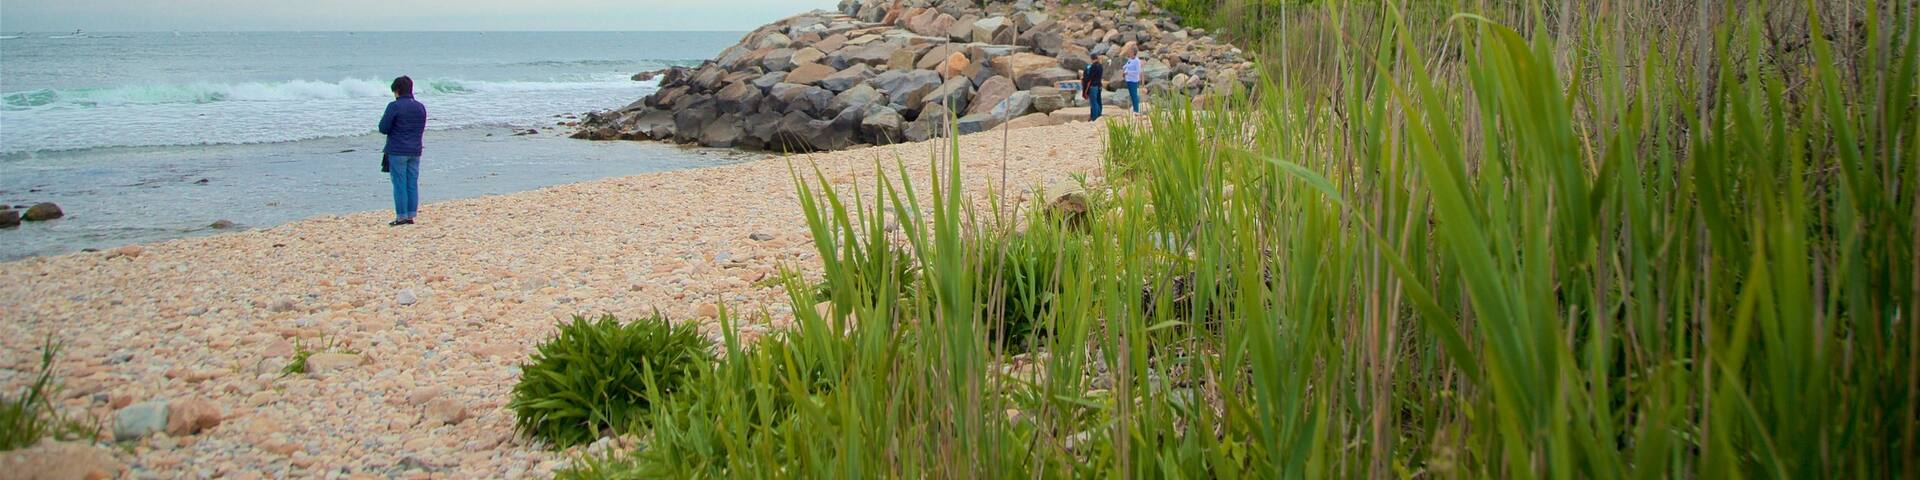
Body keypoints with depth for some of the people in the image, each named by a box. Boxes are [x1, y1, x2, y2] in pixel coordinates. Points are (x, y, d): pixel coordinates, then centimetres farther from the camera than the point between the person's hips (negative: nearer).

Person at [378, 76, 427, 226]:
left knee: (399, 185, -1)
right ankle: (411, 215, 9)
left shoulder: (394, 106, -11)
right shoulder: (420, 107, 8)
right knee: (412, 184, 8)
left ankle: (401, 217, -1)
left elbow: (383, 128, -10)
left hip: (397, 151, -5)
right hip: (415, 152, 6)